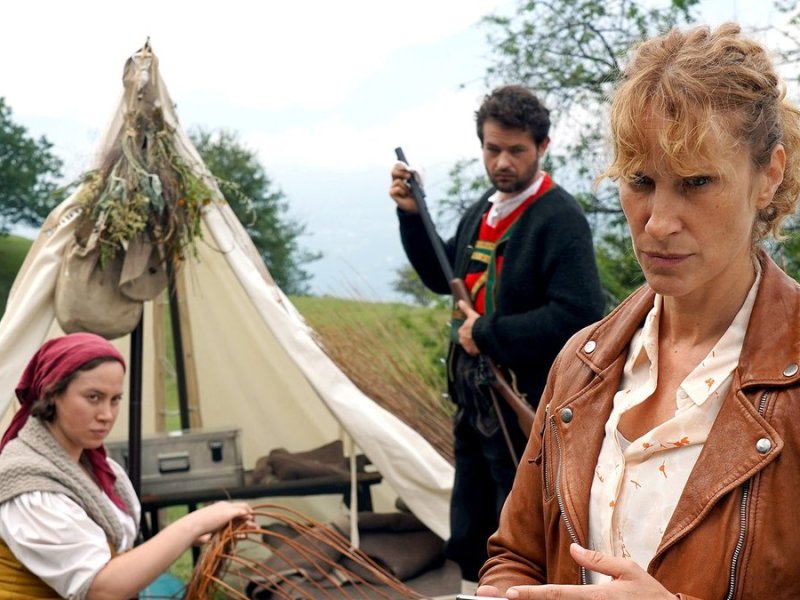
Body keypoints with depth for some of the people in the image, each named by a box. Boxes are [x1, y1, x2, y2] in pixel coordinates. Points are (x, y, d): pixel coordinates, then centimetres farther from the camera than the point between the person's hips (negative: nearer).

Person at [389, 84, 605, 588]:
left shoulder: (560, 217, -16)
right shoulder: (484, 210, 10)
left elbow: (580, 315, -27)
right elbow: (443, 277, 22)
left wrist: (487, 334, -20)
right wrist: (413, 216, 7)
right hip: (475, 400, 8)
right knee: (469, 542, 19)